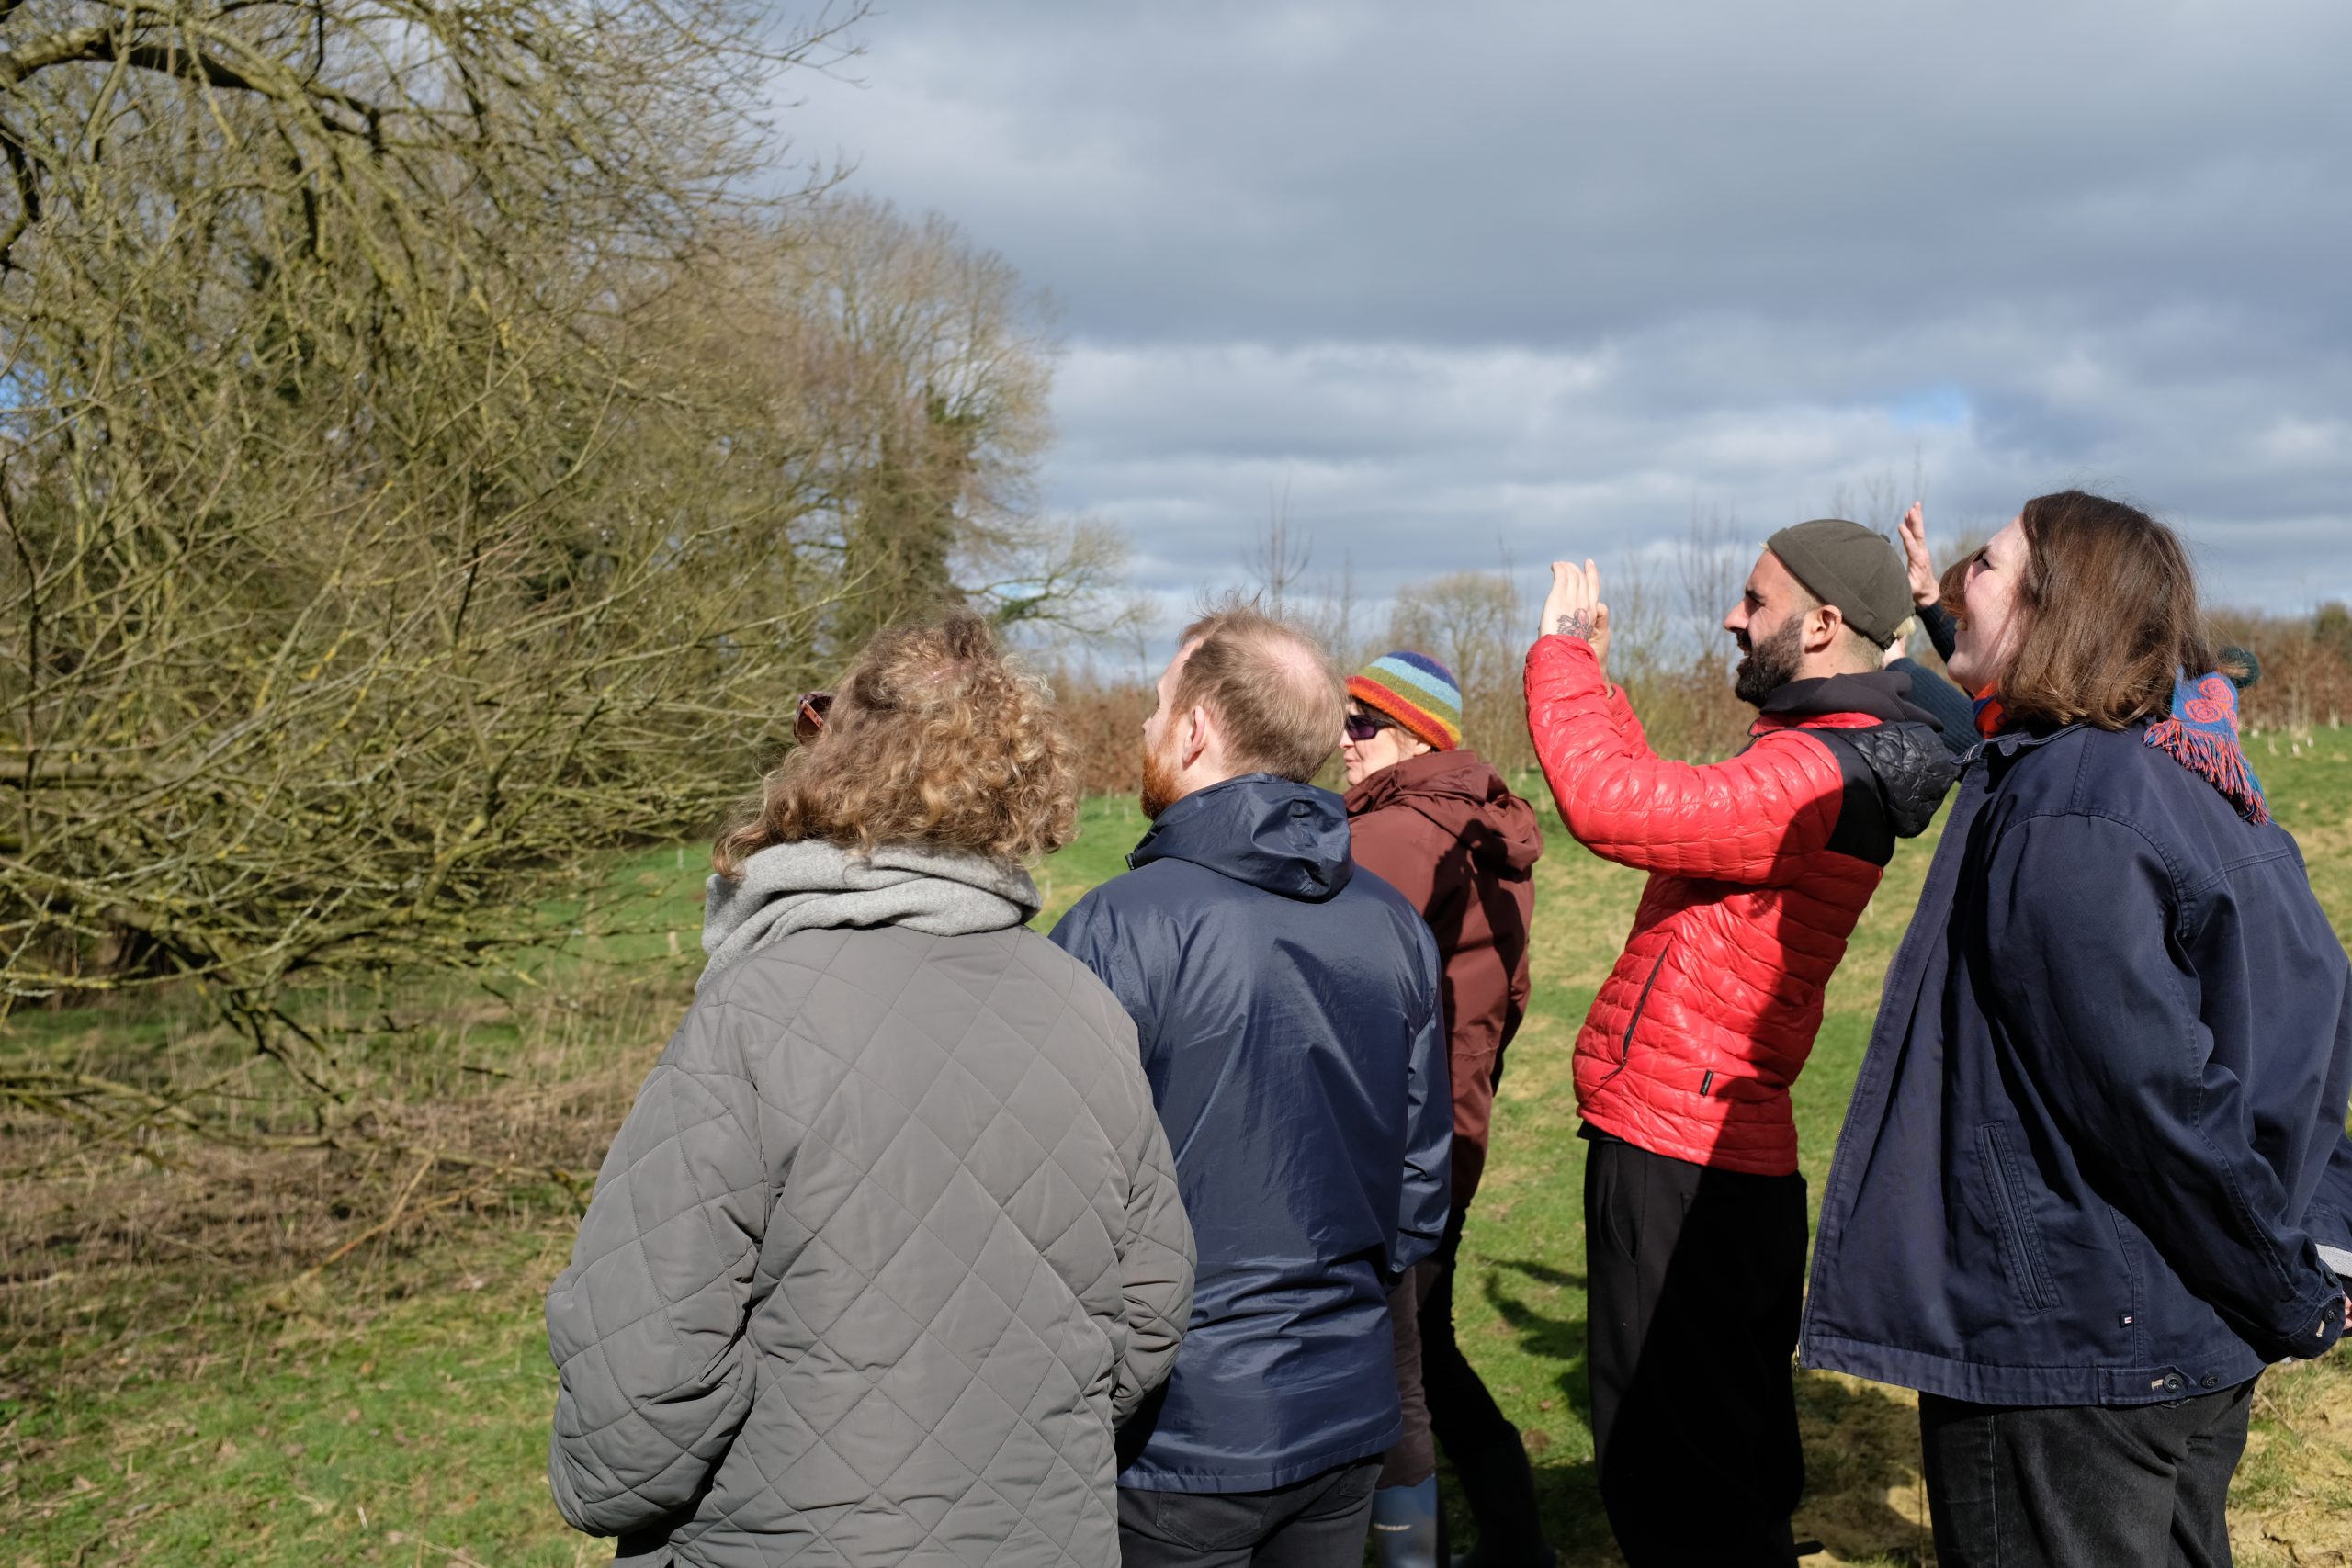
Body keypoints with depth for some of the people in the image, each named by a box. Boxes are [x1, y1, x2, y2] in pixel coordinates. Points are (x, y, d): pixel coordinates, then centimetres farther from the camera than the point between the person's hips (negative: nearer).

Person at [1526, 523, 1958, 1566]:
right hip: (1723, 1161, 10)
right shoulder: (1822, 755, 14)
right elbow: (1661, 804, 24)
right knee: (1741, 1472, 22)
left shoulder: (1817, 777, -20)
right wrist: (1586, 672, 23)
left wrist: (1561, 654, -15)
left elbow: (1613, 804, -30)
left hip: (1675, 1166, -10)